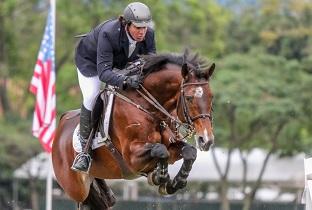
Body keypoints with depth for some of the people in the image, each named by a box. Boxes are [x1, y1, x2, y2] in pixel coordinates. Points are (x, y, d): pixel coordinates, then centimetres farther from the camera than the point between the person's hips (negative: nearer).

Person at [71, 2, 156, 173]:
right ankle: (85, 148, -15)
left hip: (121, 62, 6)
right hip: (90, 61, -6)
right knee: (91, 96, -24)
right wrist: (124, 81, -66)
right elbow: (103, 72, -48)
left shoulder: (148, 34, -28)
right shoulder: (108, 34, -43)